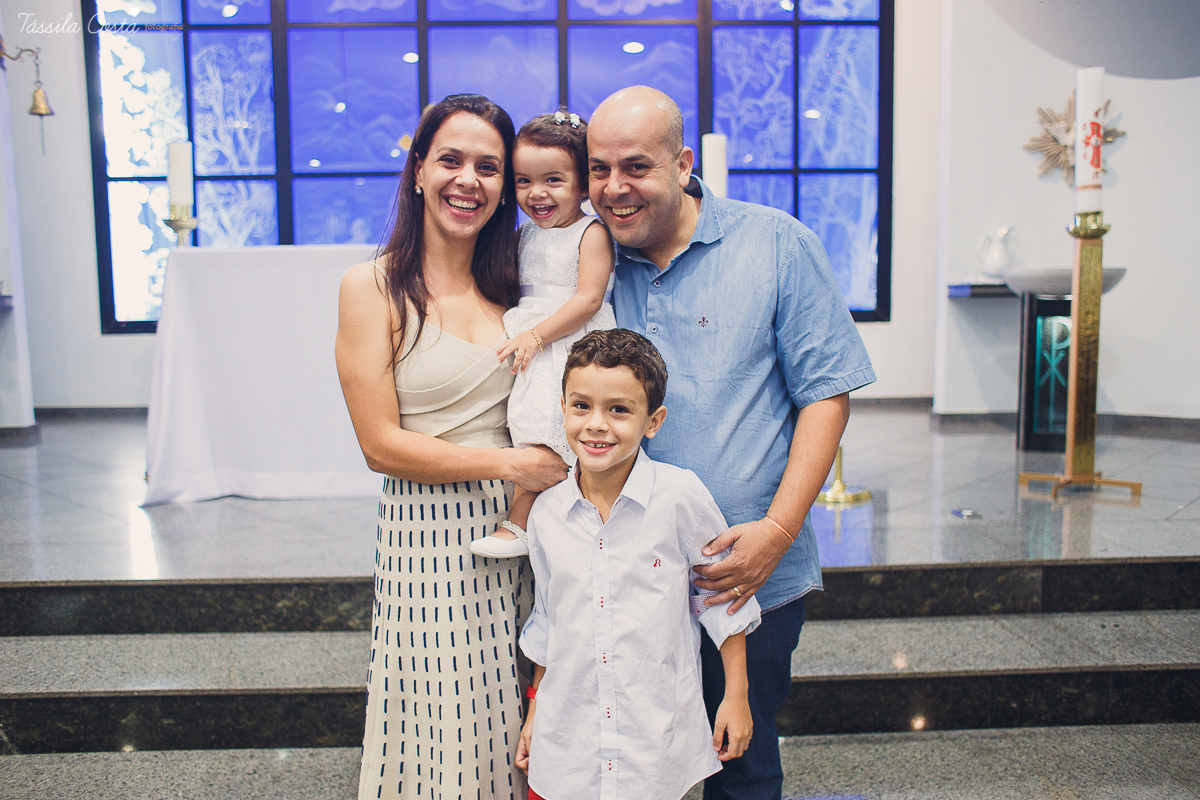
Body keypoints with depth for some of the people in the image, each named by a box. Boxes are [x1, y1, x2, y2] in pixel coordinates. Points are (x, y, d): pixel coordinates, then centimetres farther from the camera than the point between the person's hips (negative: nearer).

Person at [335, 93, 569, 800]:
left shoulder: (510, 283, 8)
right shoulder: (372, 288, -5)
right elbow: (382, 444, -9)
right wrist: (509, 464, -14)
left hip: (516, 528, 4)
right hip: (427, 534, -3)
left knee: (515, 728, 12)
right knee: (441, 735, 8)